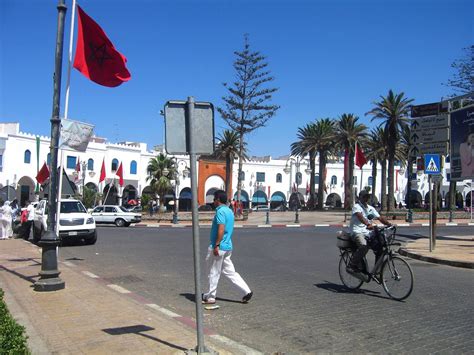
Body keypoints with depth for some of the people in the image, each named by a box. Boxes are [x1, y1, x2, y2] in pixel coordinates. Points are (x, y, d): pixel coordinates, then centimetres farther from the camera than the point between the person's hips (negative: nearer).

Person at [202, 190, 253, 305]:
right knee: (229, 272, 12)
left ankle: (210, 297, 16)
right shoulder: (229, 211, 14)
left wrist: (216, 245, -23)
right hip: (228, 247, 9)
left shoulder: (220, 211, -15)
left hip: (219, 247, -9)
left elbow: (221, 229, -24)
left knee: (214, 273, 4)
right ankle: (246, 292, 7)